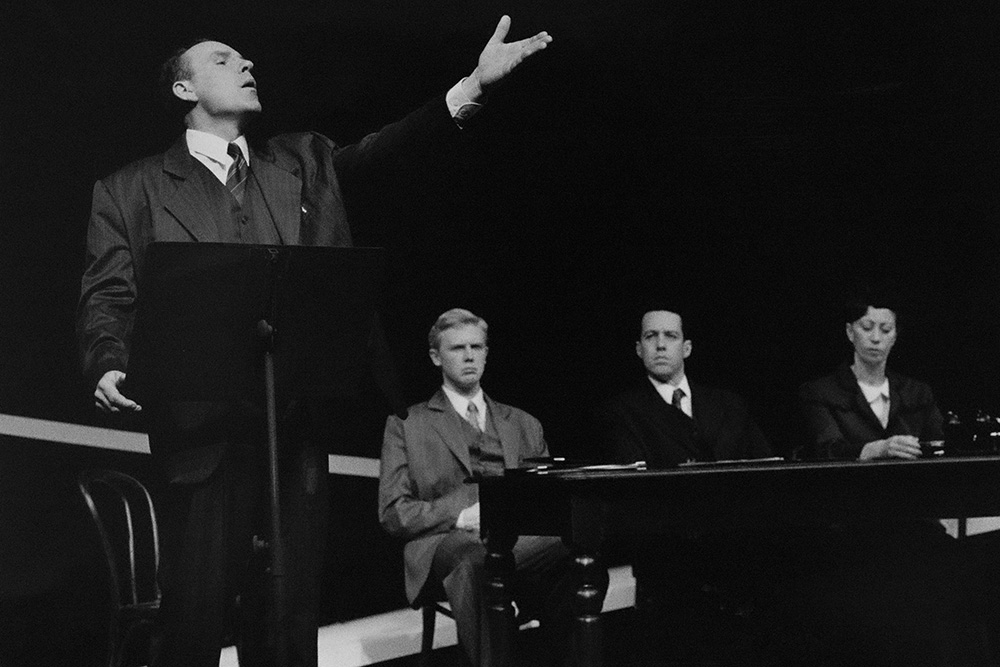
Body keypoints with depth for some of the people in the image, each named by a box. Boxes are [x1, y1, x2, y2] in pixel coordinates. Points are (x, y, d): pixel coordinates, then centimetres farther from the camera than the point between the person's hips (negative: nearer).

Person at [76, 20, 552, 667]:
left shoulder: (302, 164, 20)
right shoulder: (131, 191, 12)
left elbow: (382, 149, 6)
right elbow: (108, 298, 6)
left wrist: (474, 84, -9)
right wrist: (109, 367, -15)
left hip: (295, 425, 3)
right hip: (202, 426, -3)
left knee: (290, 614, 4)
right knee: (196, 612, -7)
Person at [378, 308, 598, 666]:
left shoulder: (524, 425, 29)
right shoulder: (406, 424, 18)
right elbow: (393, 513, 8)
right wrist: (459, 515, -9)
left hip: (523, 540, 3)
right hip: (447, 541, -2)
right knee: (476, 558, -42)